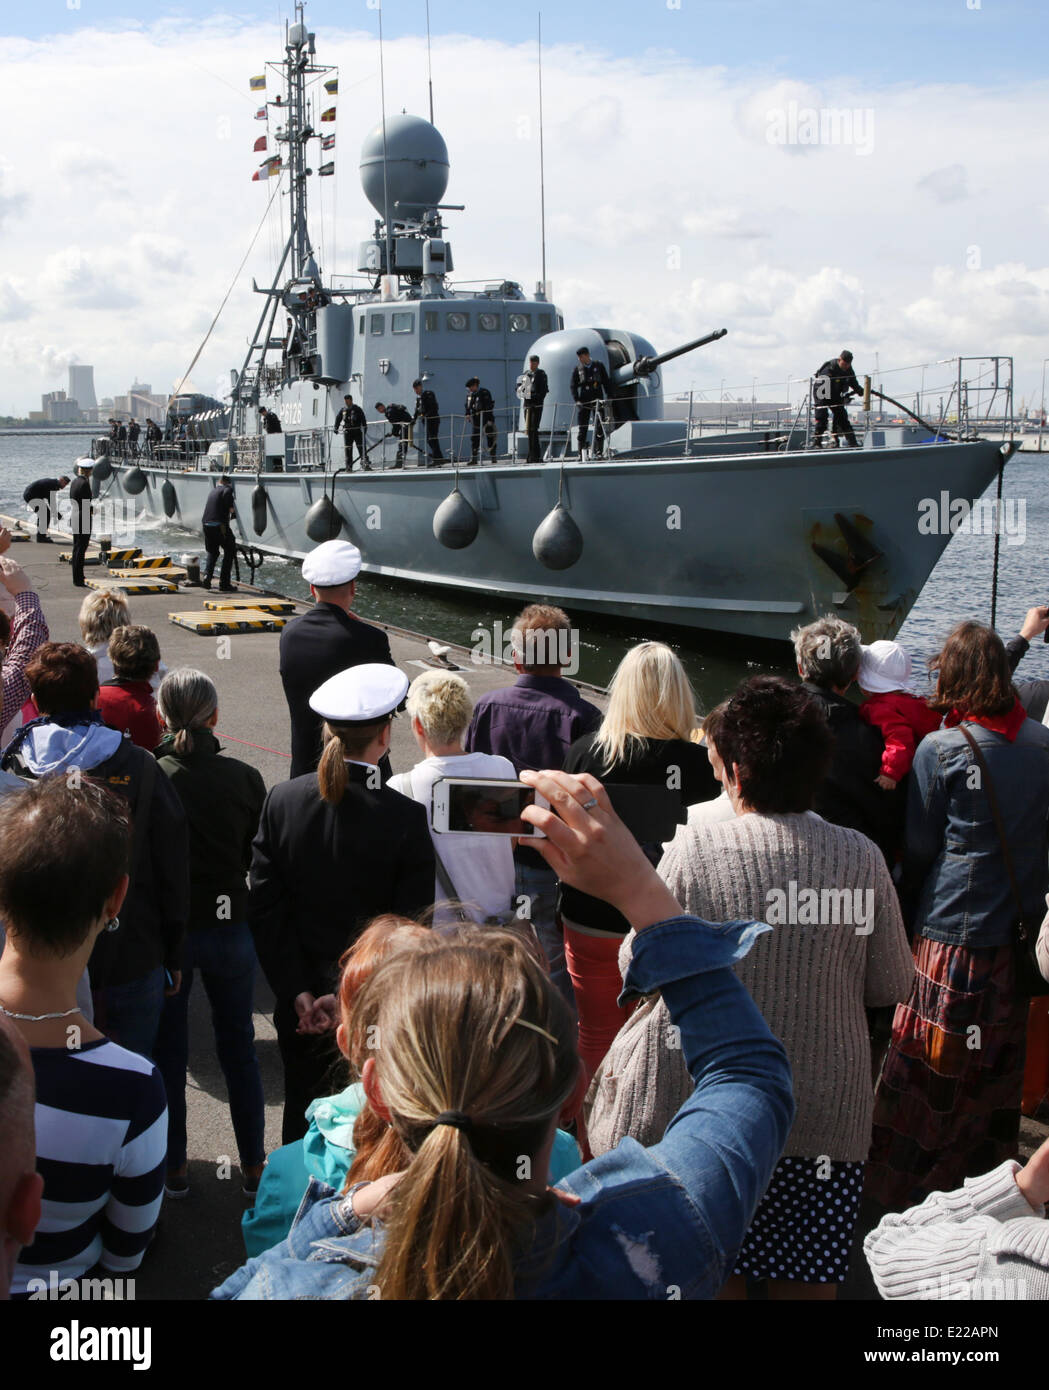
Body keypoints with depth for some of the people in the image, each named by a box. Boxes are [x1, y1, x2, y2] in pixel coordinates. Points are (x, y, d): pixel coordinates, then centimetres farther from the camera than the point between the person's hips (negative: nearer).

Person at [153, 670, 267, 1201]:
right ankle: (253, 1164, 25)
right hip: (231, 927, 1)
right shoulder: (243, 778, -10)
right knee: (238, 1046, 16)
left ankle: (173, 1167, 26)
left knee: (168, 1048, 14)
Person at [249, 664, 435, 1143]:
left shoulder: (282, 800, -8)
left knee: (303, 1112, 20)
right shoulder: (405, 817, -18)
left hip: (301, 1004, 3)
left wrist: (297, 993, -3)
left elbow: (263, 908, -6)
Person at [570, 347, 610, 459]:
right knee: (582, 429, -1)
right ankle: (581, 453, 3)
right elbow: (573, 386, 6)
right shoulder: (577, 369, 9)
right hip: (583, 402, 1)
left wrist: (609, 398, 0)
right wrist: (577, 400, -8)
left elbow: (606, 382, 9)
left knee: (599, 428, -5)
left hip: (597, 400, -1)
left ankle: (598, 452, -3)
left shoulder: (599, 366, 8)